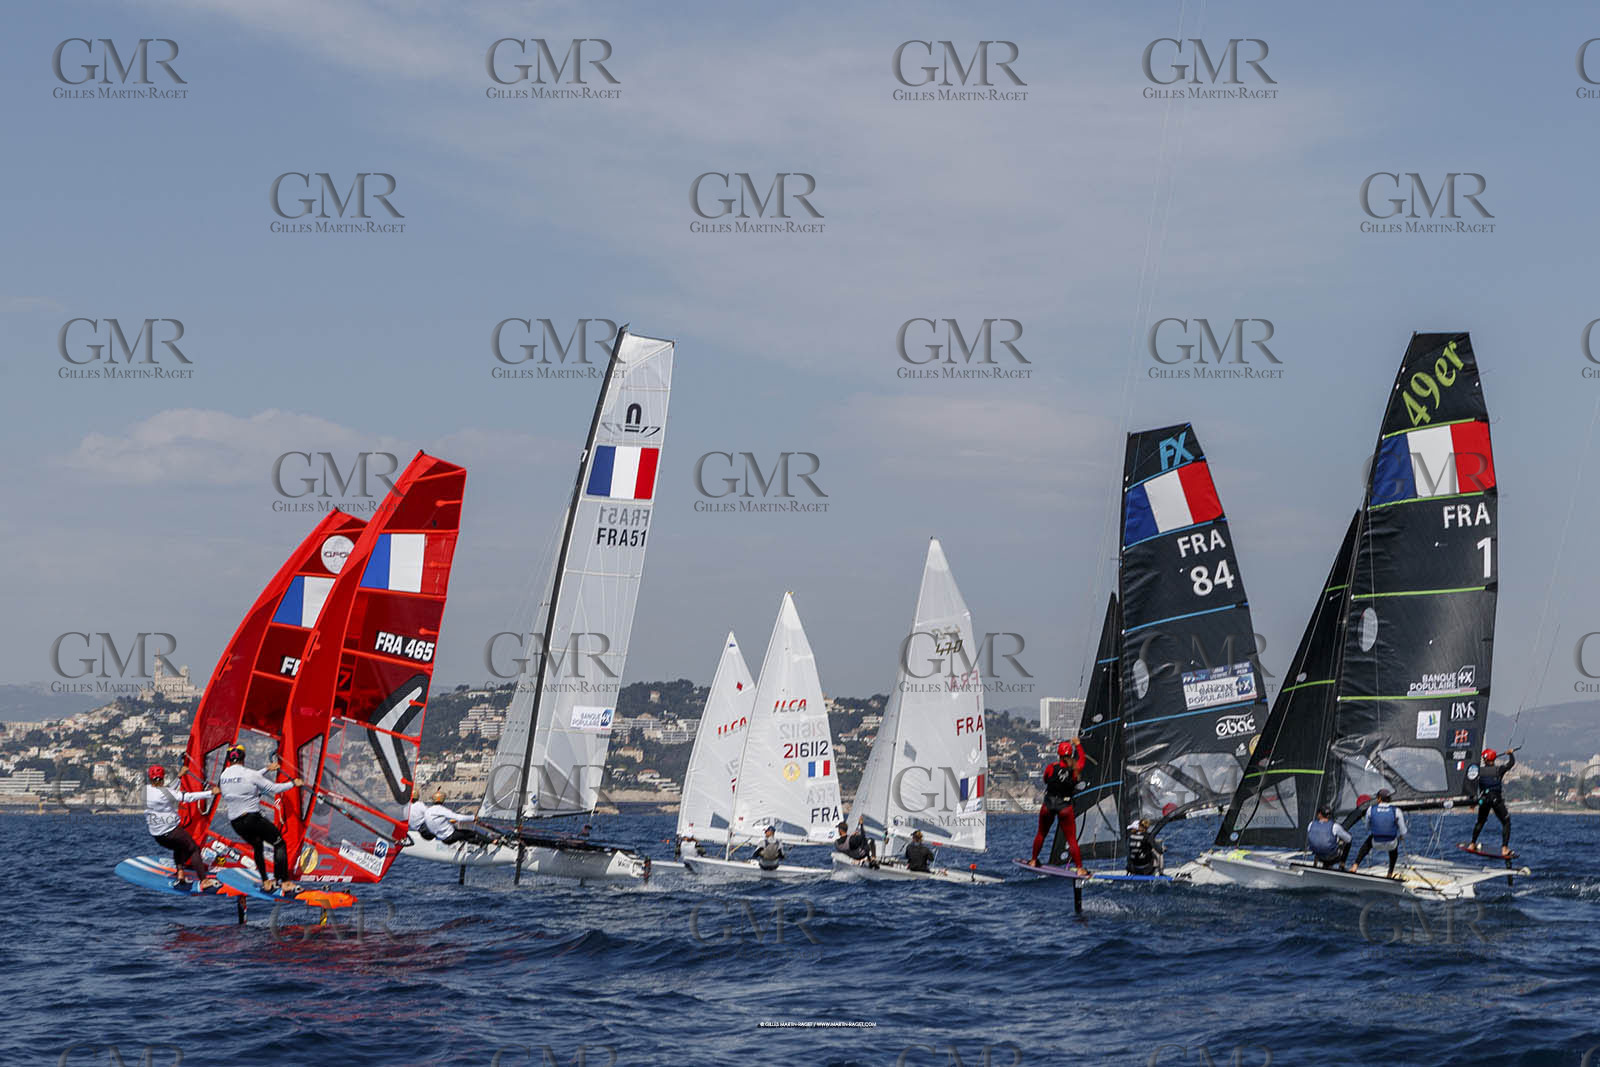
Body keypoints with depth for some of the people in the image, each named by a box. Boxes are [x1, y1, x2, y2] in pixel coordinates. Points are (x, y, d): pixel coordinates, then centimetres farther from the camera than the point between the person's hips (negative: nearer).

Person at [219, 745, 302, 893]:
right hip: (252, 818, -6)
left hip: (235, 823, 6)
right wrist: (293, 783, 8)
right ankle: (285, 883, 0)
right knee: (279, 844, 7)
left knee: (257, 847, 28)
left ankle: (265, 883, 26)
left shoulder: (223, 776, 5)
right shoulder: (248, 774, -12)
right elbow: (273, 788, -7)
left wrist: (266, 769, 30)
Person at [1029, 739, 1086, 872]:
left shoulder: (1051, 768, -10)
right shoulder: (1075, 770, -8)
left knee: (1041, 834, 21)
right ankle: (1079, 868, -3)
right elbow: (1082, 758, 14)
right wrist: (1078, 744, 28)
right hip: (1065, 808, -1)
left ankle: (1034, 861, 33)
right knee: (1071, 839, 2)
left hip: (1048, 806, 1)